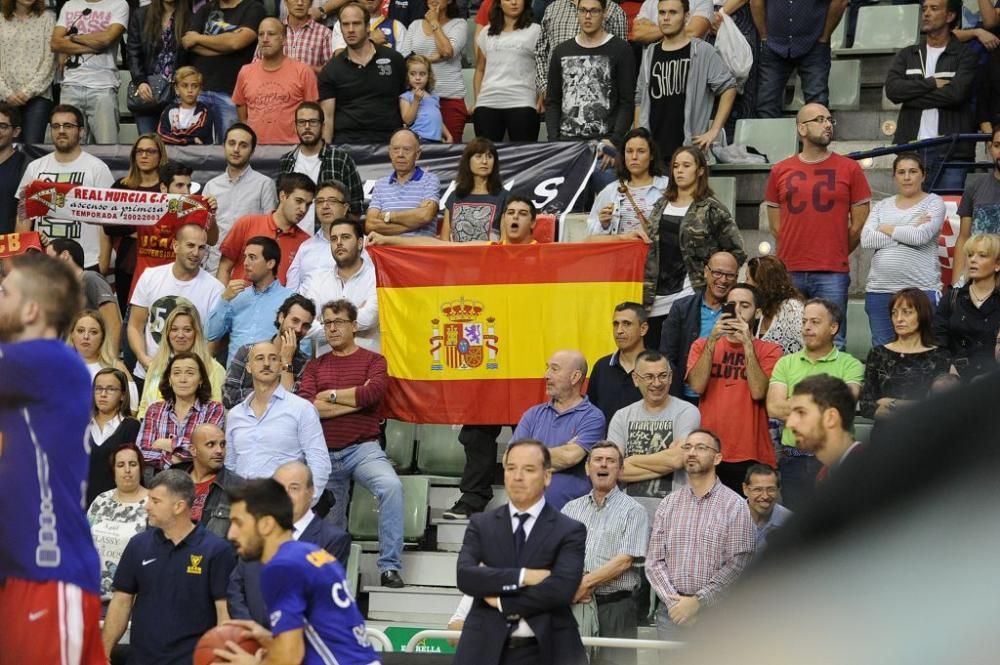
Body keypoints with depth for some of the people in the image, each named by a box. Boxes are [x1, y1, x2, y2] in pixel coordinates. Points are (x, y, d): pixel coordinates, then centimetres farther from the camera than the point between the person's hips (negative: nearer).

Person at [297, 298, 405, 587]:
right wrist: (356, 399, -8)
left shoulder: (373, 361, 5)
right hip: (325, 453, 3)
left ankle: (390, 566, -27)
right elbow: (305, 406, -6)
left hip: (362, 449, -3)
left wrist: (330, 396, -5)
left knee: (391, 486, -31)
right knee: (330, 525, 6)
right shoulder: (315, 366, 12)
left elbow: (372, 393, -16)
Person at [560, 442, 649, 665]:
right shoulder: (571, 508, 16)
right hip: (572, 604, 4)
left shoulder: (632, 510, 3)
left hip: (615, 606, -4)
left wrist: (586, 583, -13)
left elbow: (624, 561, -8)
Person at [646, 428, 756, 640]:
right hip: (671, 612, 3)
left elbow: (738, 564, -8)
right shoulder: (668, 505, 12)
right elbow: (654, 561, 8)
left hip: (715, 613, -3)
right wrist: (673, 601, -7)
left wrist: (698, 601, -12)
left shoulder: (735, 505, 0)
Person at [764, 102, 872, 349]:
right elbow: (775, 225, 13)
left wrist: (836, 255, 11)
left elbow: (859, 224, 6)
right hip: (789, 272, 2)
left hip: (833, 274, -2)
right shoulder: (780, 171, 9)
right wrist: (795, 253, 10)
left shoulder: (849, 169, 3)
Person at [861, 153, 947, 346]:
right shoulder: (882, 206, 15)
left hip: (921, 290, -4)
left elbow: (920, 236, -14)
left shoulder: (934, 202, 4)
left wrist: (887, 229, 0)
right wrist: (908, 232, -6)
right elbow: (866, 240, -1)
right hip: (879, 290, 4)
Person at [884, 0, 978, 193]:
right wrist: (932, 83, -7)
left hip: (951, 150, -3)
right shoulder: (906, 55, 16)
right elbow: (892, 89, 0)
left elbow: (956, 93, -12)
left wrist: (911, 96, -7)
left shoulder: (966, 56, 4)